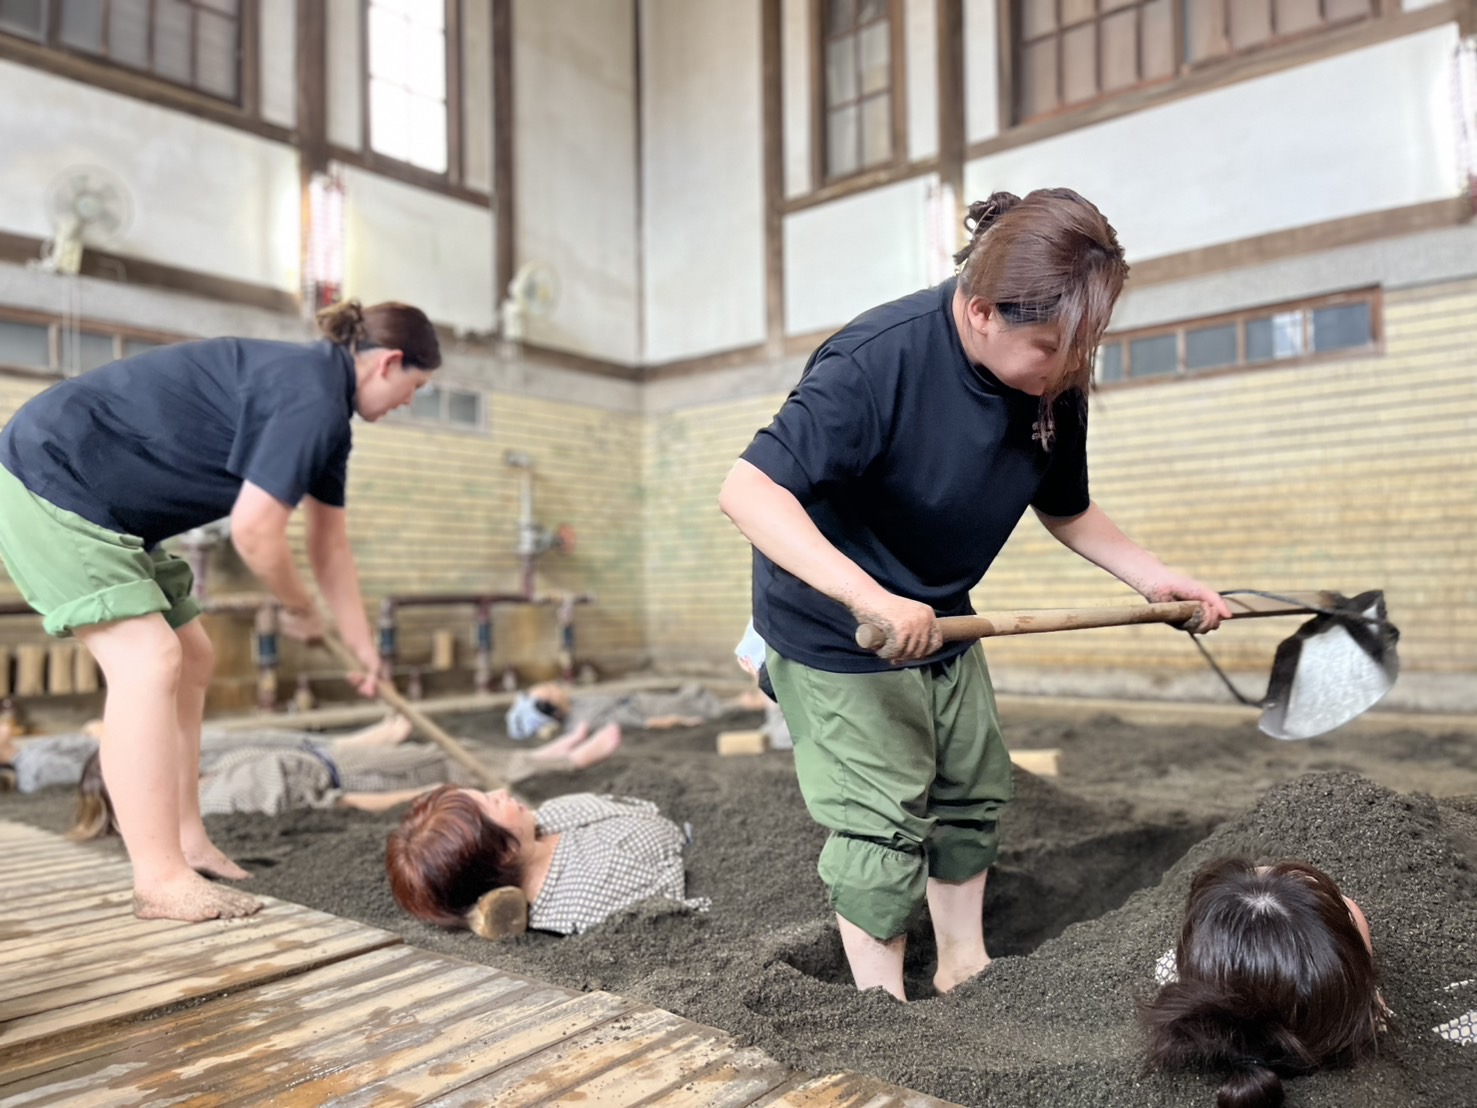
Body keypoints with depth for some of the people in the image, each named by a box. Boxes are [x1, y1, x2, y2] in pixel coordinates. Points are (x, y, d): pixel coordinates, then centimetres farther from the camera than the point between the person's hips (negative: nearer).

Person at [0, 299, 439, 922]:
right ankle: (162, 881, -13)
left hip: (105, 505, 11)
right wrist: (300, 608, -4)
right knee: (148, 660, -18)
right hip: (53, 477, -11)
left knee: (191, 659, 10)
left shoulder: (325, 406, 10)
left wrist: (363, 647, 21)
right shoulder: (311, 396, -22)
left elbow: (330, 544, 16)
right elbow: (254, 533, -24)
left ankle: (185, 844, 16)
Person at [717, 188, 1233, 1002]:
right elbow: (747, 491, -41)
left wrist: (1152, 577, -6)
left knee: (974, 786, 16)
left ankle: (962, 963, 37)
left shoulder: (1055, 385, -11)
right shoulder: (877, 362, -34)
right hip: (833, 624, -7)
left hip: (940, 617, 8)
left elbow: (1066, 510, 6)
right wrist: (870, 598, -50)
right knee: (885, 819, -3)